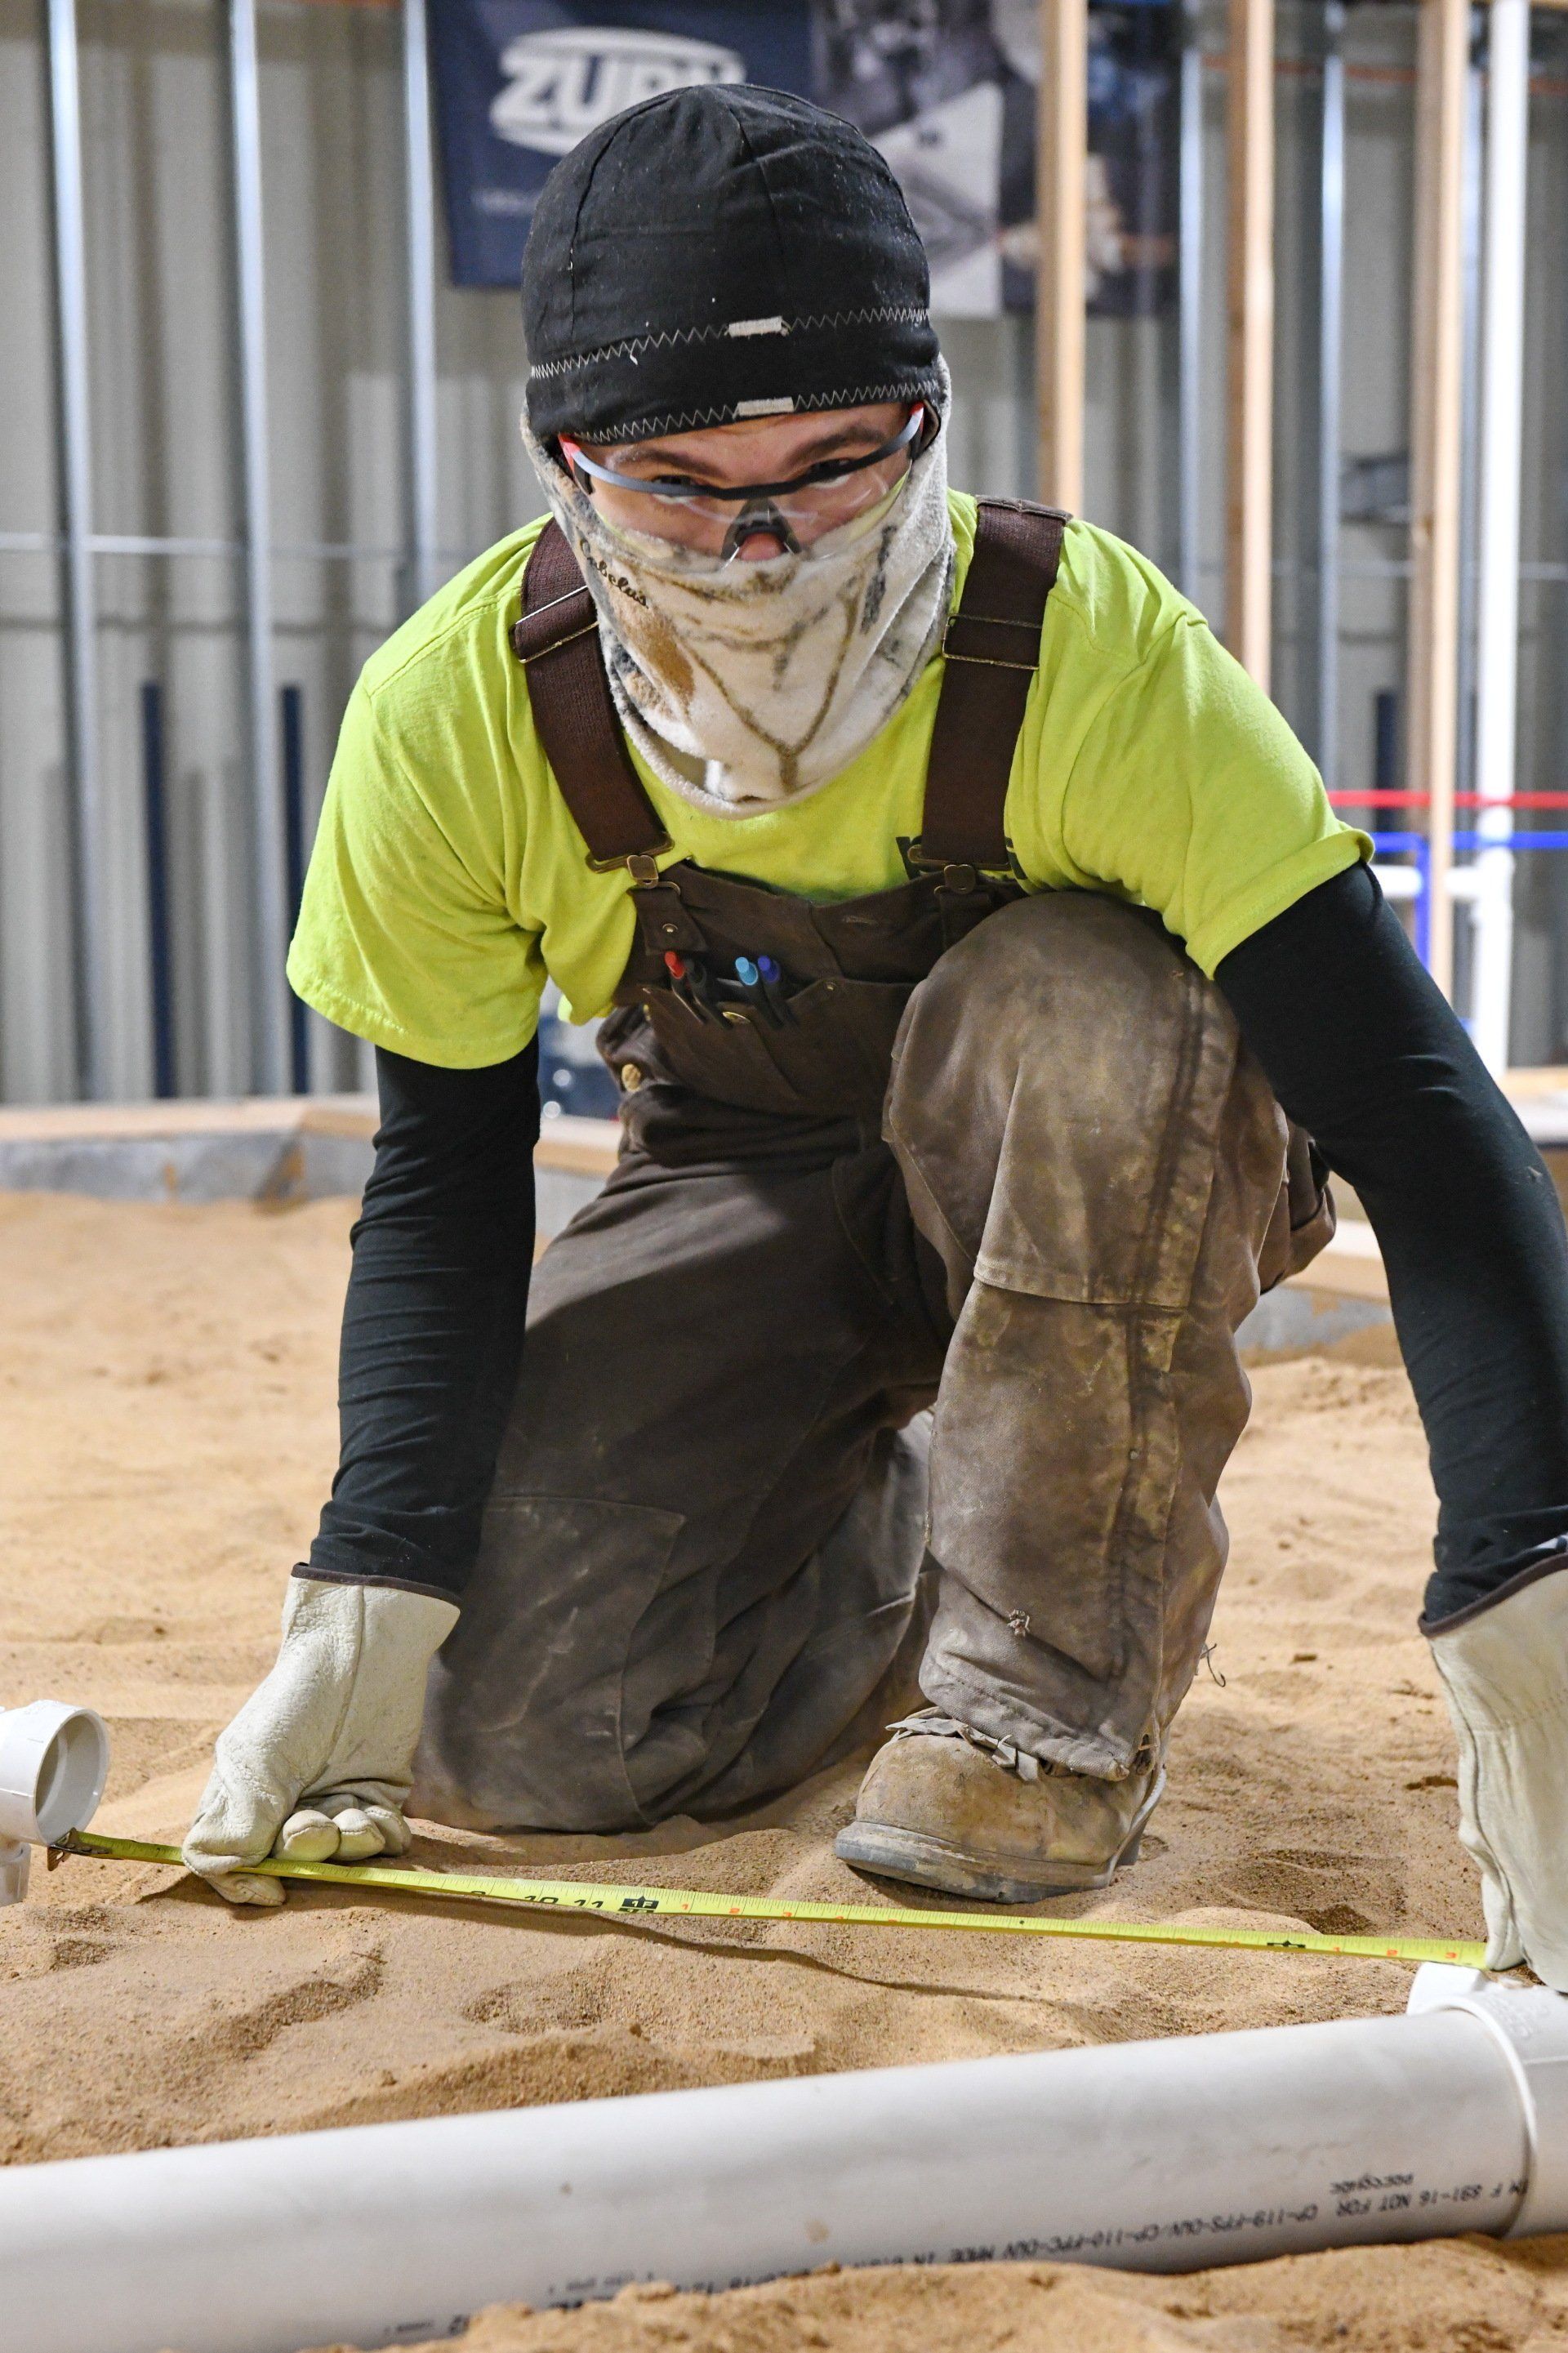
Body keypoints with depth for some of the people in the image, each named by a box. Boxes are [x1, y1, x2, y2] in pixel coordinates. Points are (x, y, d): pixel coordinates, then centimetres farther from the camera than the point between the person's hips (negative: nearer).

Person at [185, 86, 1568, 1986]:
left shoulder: (1094, 652, -31)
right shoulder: (458, 713, -23)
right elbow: (444, 1182, -12)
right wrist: (363, 1614, -24)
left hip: (1100, 1179, -2)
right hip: (746, 1196, 2)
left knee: (1081, 1005, -37)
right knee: (524, 1733, -17)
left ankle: (1058, 1681, -18)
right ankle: (894, 1508, 14)